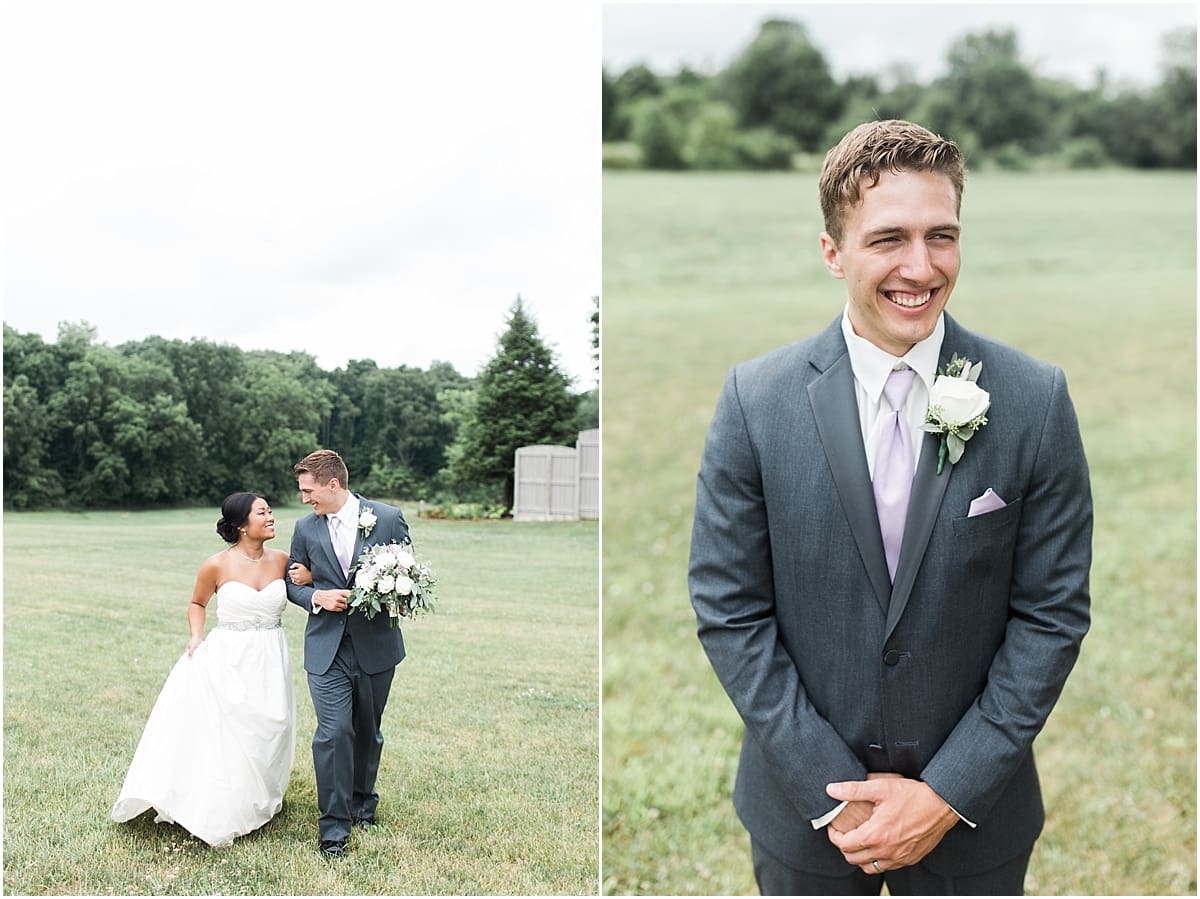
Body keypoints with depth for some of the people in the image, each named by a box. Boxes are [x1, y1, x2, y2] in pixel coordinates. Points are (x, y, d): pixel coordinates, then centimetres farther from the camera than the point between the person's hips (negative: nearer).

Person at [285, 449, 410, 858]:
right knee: (333, 732, -11)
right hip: (327, 648, 0)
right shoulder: (305, 528, 2)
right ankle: (334, 828, -3)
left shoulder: (388, 519, -5)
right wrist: (318, 597, -11)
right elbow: (293, 583, 9)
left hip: (376, 645, 0)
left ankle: (363, 802, 38)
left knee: (368, 731, 15)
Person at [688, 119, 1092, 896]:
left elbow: (1053, 613, -7)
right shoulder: (755, 399, -11)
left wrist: (950, 791, -11)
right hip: (803, 803, 0)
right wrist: (833, 791, -11)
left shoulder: (1035, 400, -10)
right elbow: (727, 609, -8)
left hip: (972, 802, 0)